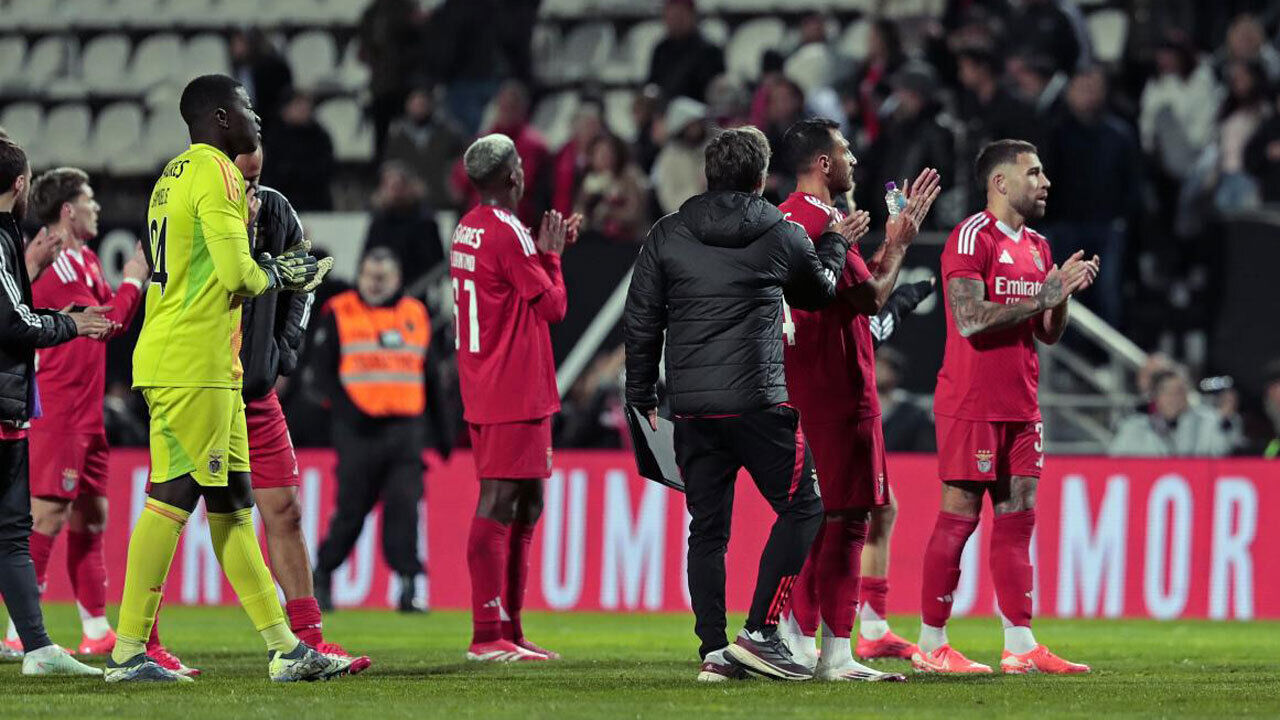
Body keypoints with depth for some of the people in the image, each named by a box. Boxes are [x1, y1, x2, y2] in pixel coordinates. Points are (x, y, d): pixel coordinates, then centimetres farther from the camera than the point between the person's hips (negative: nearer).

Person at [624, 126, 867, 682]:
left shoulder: (667, 236, 6)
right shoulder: (783, 236, 1)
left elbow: (640, 320, 7)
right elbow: (819, 292, 21)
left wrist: (641, 395, 18)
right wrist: (836, 244, 39)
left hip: (691, 407, 4)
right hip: (758, 402, -3)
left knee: (707, 528, 9)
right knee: (800, 509, 7)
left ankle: (713, 651, 5)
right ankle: (760, 633, -3)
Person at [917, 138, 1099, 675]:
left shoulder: (1037, 246, 16)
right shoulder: (973, 238, -10)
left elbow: (1048, 334, 19)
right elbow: (971, 319, -21)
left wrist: (1063, 293, 0)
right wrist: (1045, 295, -18)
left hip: (1021, 405, 8)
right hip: (972, 404, -8)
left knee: (1017, 518, 6)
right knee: (959, 516, -5)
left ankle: (1020, 646, 7)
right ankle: (931, 645, 0)